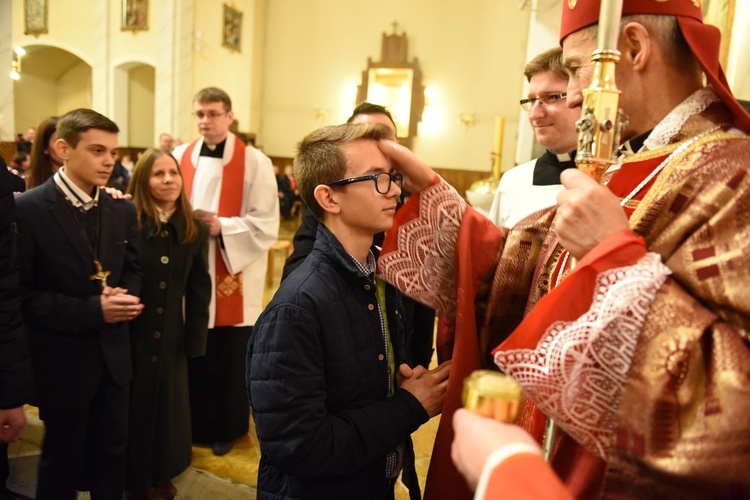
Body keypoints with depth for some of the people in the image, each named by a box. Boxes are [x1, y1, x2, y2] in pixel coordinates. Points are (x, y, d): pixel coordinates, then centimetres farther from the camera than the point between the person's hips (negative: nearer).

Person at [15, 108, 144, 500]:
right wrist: (91, 310, -24)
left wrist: (126, 295, -11)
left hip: (113, 356, 5)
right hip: (62, 361, -5)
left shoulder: (122, 210, 1)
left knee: (112, 456, 21)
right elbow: (20, 295, -17)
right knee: (62, 463, 18)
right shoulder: (26, 210, -16)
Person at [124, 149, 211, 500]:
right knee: (132, 409, 13)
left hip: (170, 338, 4)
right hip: (129, 335, -3)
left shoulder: (194, 230, -1)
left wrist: (194, 339, 0)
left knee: (167, 408, 18)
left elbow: (199, 289, 2)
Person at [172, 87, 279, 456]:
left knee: (230, 358, 7)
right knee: (193, 353, 12)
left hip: (234, 280, -3)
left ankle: (227, 428, 28)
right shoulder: (180, 157, 6)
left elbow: (266, 225, -8)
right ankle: (195, 423, 32)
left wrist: (223, 227, -19)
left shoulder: (255, 162, -5)